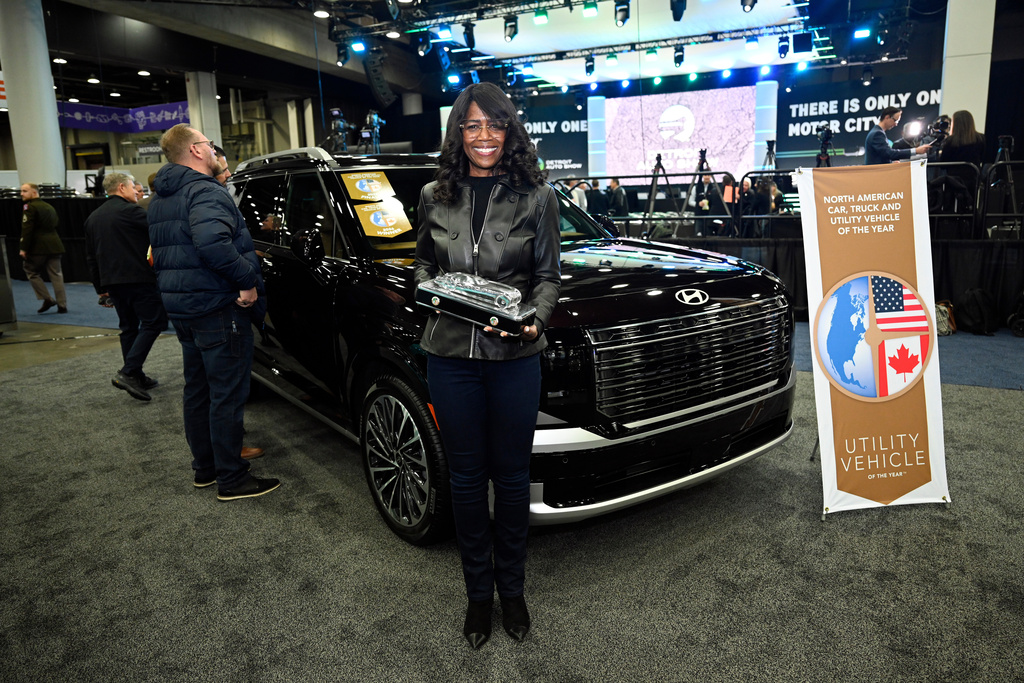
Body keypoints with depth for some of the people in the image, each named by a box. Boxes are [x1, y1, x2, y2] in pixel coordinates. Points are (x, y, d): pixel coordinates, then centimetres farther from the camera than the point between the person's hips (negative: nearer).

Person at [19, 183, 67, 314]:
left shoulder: (29, 207, -7)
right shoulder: (49, 207, 17)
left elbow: (27, 229, -14)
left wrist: (23, 248, -13)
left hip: (38, 247, -6)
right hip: (54, 246, 7)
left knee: (32, 272, 9)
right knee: (56, 274, 5)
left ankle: (47, 299, 4)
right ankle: (62, 305, 3)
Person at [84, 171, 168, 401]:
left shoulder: (93, 218, 18)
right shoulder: (130, 211, -9)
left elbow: (91, 257, 21)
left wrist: (100, 287, 25)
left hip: (112, 282, 8)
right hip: (138, 279, -8)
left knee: (128, 328, 14)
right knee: (153, 323, -5)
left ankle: (136, 377, 17)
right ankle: (129, 372, -16)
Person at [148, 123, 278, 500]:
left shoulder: (160, 199, 17)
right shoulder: (205, 191, -15)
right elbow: (212, 242, -33)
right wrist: (247, 281, -25)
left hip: (181, 308, 10)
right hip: (217, 308, -10)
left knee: (197, 390, 17)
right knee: (227, 394, -3)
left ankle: (205, 468, 29)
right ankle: (231, 479, 4)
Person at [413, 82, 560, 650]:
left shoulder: (536, 197, 0)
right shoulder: (434, 197, 6)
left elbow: (548, 275, 3)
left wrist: (534, 318, -17)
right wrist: (433, 290, -7)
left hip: (514, 356, -1)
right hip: (450, 353, 2)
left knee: (511, 474, 11)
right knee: (466, 476, 12)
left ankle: (511, 588, 33)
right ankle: (477, 591, 32)